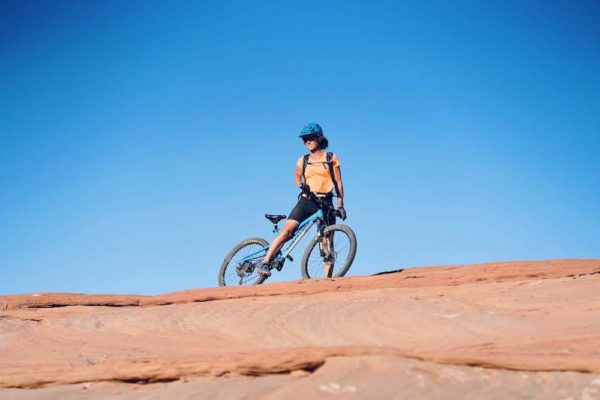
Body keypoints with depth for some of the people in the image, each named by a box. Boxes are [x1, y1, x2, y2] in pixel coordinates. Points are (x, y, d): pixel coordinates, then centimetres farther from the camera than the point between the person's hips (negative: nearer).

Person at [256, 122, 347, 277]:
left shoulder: (331, 158, 6)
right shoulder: (303, 161, 12)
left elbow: (338, 182, 6)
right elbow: (297, 177, 26)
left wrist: (340, 205, 1)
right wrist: (301, 185, 3)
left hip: (325, 203, -1)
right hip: (305, 201, 1)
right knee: (286, 230, -19)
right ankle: (265, 263, -23)